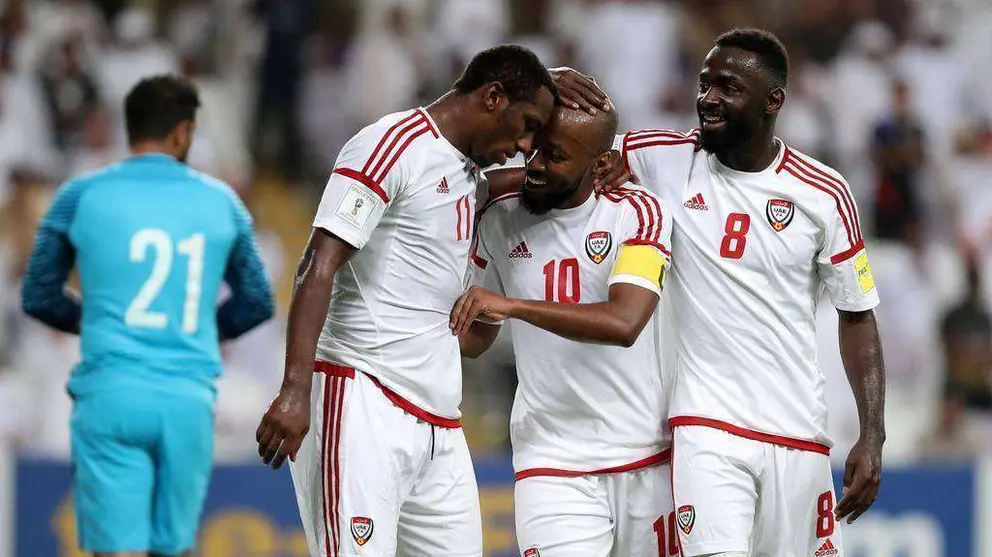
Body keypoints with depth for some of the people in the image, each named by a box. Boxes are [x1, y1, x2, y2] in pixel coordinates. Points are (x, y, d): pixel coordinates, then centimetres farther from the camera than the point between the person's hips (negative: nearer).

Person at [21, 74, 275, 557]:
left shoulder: (82, 196, 4)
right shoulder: (219, 201, 9)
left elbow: (38, 297, 12)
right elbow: (258, 303, 18)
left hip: (112, 395, -2)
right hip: (190, 399, 2)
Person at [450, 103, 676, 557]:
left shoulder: (637, 213, -6)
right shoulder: (499, 221, 5)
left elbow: (624, 323, -23)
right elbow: (475, 339, 18)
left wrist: (513, 306, -27)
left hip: (645, 463, -1)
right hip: (551, 467, 1)